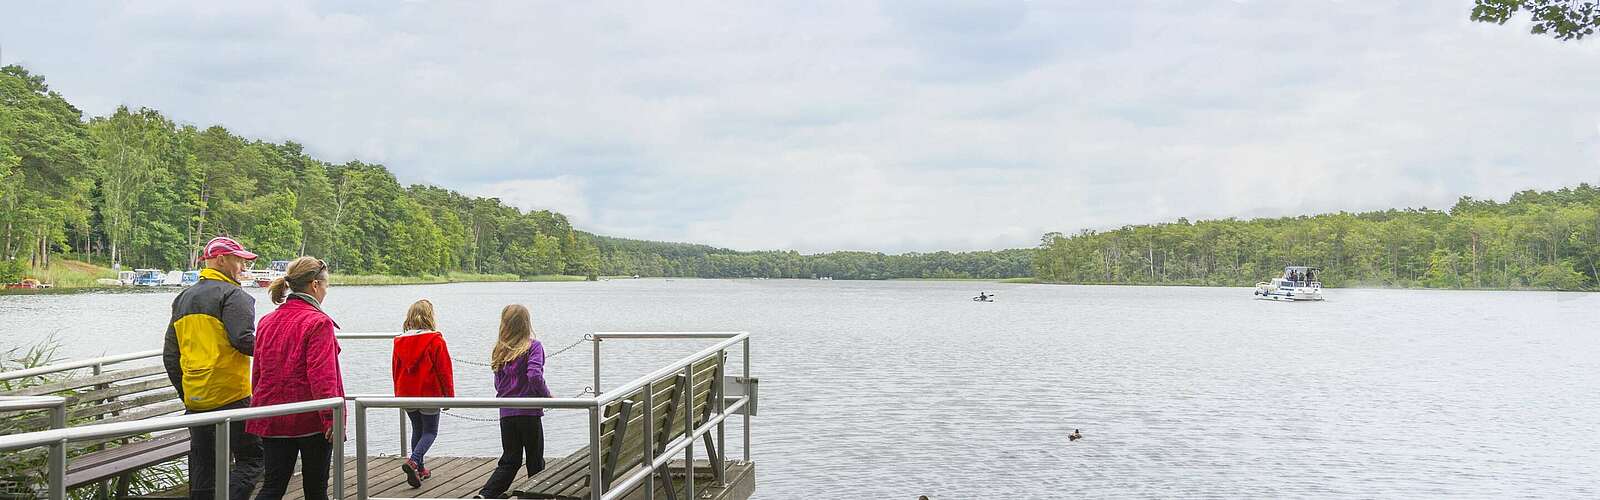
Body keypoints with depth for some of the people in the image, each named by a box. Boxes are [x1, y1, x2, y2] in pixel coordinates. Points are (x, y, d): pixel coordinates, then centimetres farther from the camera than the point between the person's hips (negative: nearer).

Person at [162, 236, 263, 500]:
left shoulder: (183, 298, 18)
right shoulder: (232, 295, -7)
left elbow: (170, 356, 19)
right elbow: (244, 340, -21)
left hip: (194, 399, 8)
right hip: (231, 396, -8)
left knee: (202, 467, 12)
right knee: (250, 459, -4)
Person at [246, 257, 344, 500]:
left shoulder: (267, 321, 8)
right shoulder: (318, 322, -13)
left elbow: (258, 373, 15)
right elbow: (322, 376, -20)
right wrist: (331, 416, -19)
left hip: (272, 420, 6)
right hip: (311, 417, -5)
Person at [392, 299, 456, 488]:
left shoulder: (400, 341, 2)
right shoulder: (435, 340, -13)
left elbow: (395, 369, 12)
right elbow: (444, 370, -10)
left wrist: (399, 394, 23)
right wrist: (449, 396, 0)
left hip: (406, 395, 5)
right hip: (429, 394, -5)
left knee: (417, 430, 20)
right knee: (430, 432, 5)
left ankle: (420, 468, 22)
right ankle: (413, 461, -18)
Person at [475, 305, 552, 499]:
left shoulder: (499, 350, 8)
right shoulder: (533, 346, -9)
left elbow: (498, 384, 12)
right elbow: (535, 376, -21)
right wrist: (547, 395, -7)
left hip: (506, 413, 5)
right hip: (529, 412, -5)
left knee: (510, 460, 11)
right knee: (535, 461, 9)